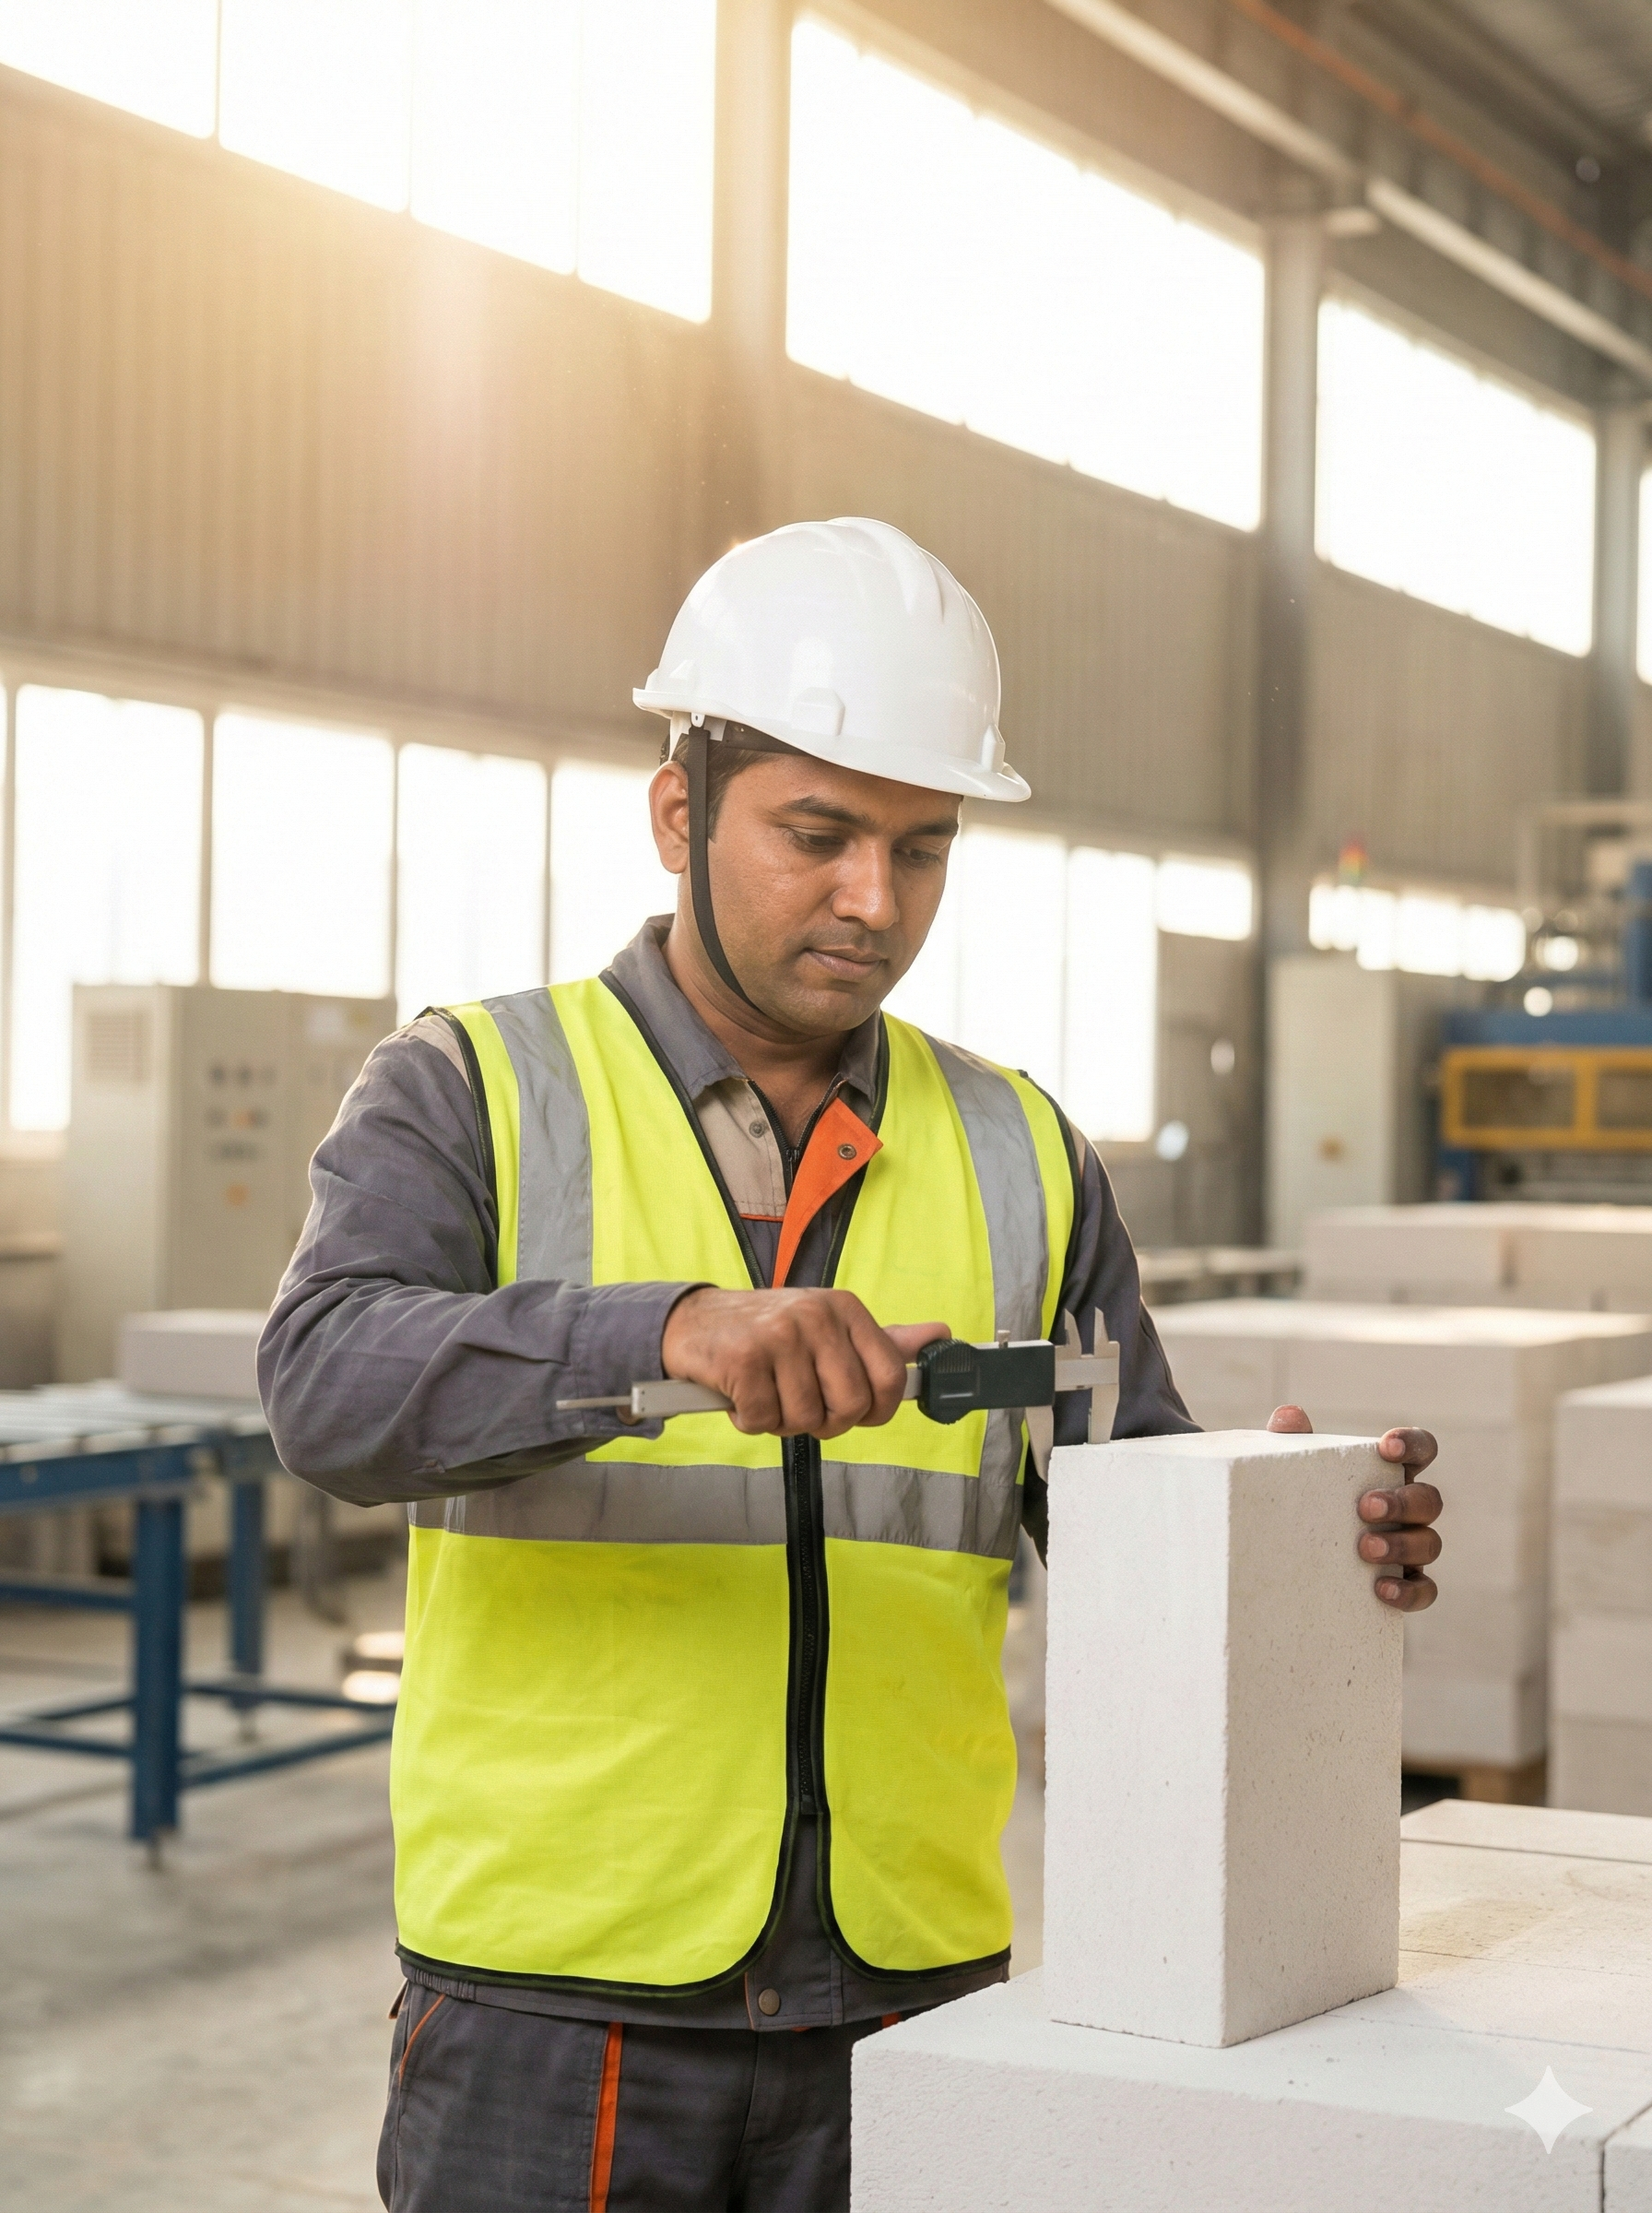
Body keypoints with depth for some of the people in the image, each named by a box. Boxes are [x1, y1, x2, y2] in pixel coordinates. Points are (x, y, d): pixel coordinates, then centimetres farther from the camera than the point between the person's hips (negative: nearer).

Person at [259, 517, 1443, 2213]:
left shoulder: (1023, 1159, 9)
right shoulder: (470, 1093, -1)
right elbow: (334, 1387, -19)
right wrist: (670, 1332, -35)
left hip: (912, 1992, 3)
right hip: (556, 2004, -3)